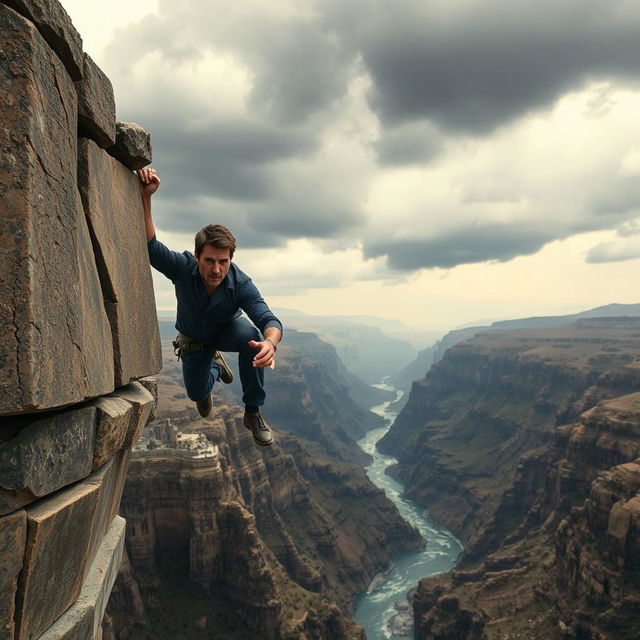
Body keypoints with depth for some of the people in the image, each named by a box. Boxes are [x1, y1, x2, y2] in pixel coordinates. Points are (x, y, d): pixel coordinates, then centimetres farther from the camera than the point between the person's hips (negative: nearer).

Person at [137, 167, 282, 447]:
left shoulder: (240, 284, -35)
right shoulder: (183, 267, -34)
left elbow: (268, 319, -43)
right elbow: (150, 246, -49)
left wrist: (270, 342, -68)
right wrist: (145, 198, -62)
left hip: (227, 329, -2)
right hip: (193, 339, 2)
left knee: (250, 336, -35)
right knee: (197, 393, 7)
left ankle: (253, 411, -21)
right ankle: (214, 366, 45)